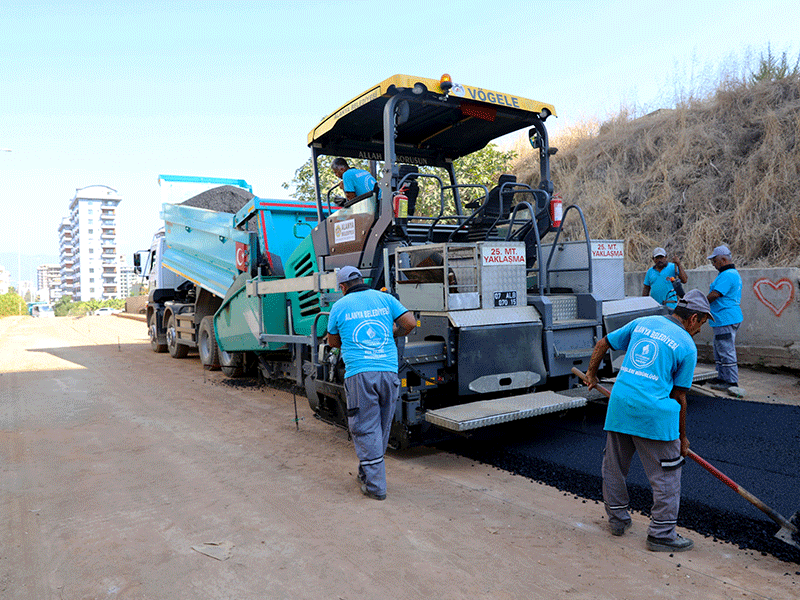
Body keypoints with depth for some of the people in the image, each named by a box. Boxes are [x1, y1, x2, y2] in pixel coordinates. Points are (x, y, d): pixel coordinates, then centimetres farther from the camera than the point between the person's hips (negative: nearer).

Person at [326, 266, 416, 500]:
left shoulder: (339, 306, 6)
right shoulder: (385, 299, 10)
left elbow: (333, 342, 17)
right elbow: (410, 323, 5)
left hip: (359, 374, -3)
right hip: (388, 372, 3)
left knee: (365, 430, 4)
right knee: (381, 428, 17)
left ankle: (375, 486, 5)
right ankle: (367, 474, 32)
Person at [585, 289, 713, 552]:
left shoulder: (642, 322, 13)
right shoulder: (687, 346, 0)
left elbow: (603, 343, 18)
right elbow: (679, 396, 2)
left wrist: (591, 374, 33)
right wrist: (682, 436, 13)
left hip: (619, 403, 5)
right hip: (654, 412, -5)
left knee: (614, 467, 19)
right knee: (667, 476, 11)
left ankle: (617, 519, 33)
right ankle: (661, 533, 18)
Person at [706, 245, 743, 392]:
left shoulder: (727, 275, -18)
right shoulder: (734, 273, 18)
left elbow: (714, 295, -20)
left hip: (725, 319, -11)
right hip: (726, 319, 11)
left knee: (726, 352, -5)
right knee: (719, 351, 18)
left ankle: (732, 382, 0)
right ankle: (722, 378, 25)